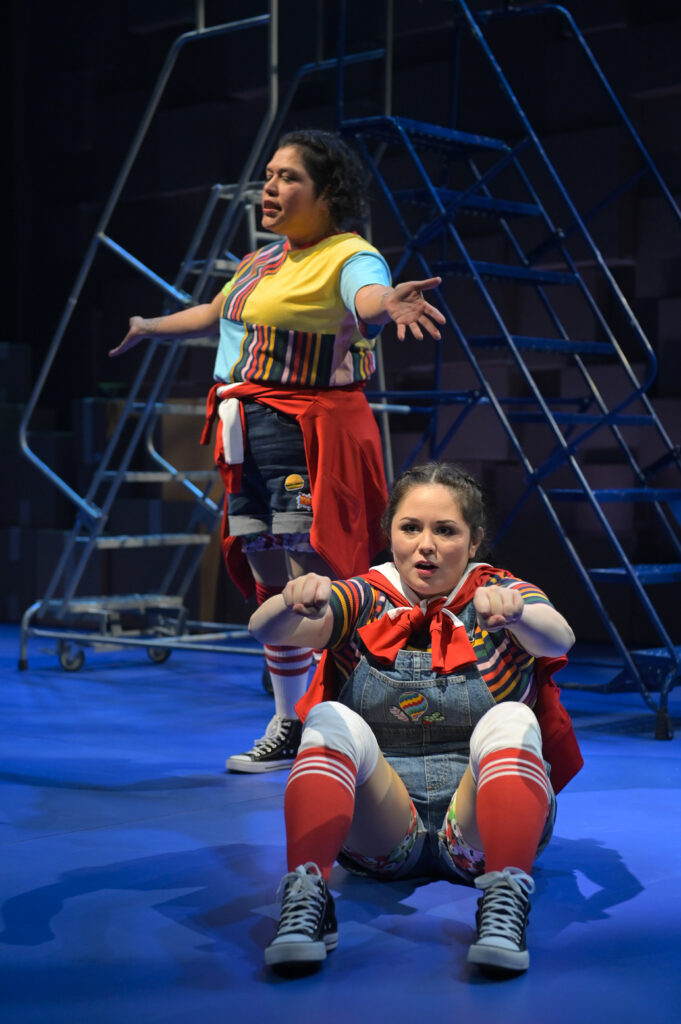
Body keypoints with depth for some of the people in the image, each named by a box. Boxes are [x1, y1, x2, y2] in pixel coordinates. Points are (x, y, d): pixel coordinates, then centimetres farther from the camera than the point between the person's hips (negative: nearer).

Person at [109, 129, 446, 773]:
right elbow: (214, 314, 36)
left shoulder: (350, 258, -9)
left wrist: (390, 305, -57)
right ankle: (288, 725, 27)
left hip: (309, 433, -8)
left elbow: (368, 300, -33)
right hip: (249, 433, 9)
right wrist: (150, 328, 52)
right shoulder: (264, 261, 18)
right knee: (270, 585, 14)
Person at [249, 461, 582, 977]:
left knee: (510, 722, -28)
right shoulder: (366, 601, 6)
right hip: (380, 832, 1)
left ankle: (506, 905, -38)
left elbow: (558, 638, -21)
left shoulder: (502, 596, 3)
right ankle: (306, 901, -35)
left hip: (477, 829, -1)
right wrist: (293, 602, -39)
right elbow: (266, 629, -14)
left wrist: (514, 612, -45)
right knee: (332, 721, -25)